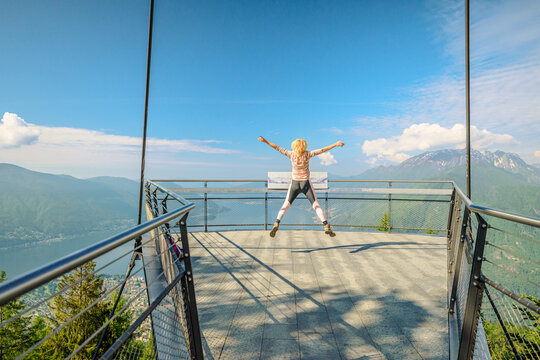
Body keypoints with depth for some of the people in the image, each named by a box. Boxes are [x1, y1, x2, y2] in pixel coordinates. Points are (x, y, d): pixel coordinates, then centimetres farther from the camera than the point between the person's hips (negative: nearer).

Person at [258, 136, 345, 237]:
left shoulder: (291, 154, -11)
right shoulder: (307, 154, -13)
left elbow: (277, 147, -8)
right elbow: (322, 150, -13)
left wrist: (265, 141, -1)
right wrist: (336, 144, -7)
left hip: (294, 183, 1)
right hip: (306, 183, -1)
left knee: (286, 205, 9)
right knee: (316, 205, 5)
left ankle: (276, 224, -9)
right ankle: (326, 226, -4)